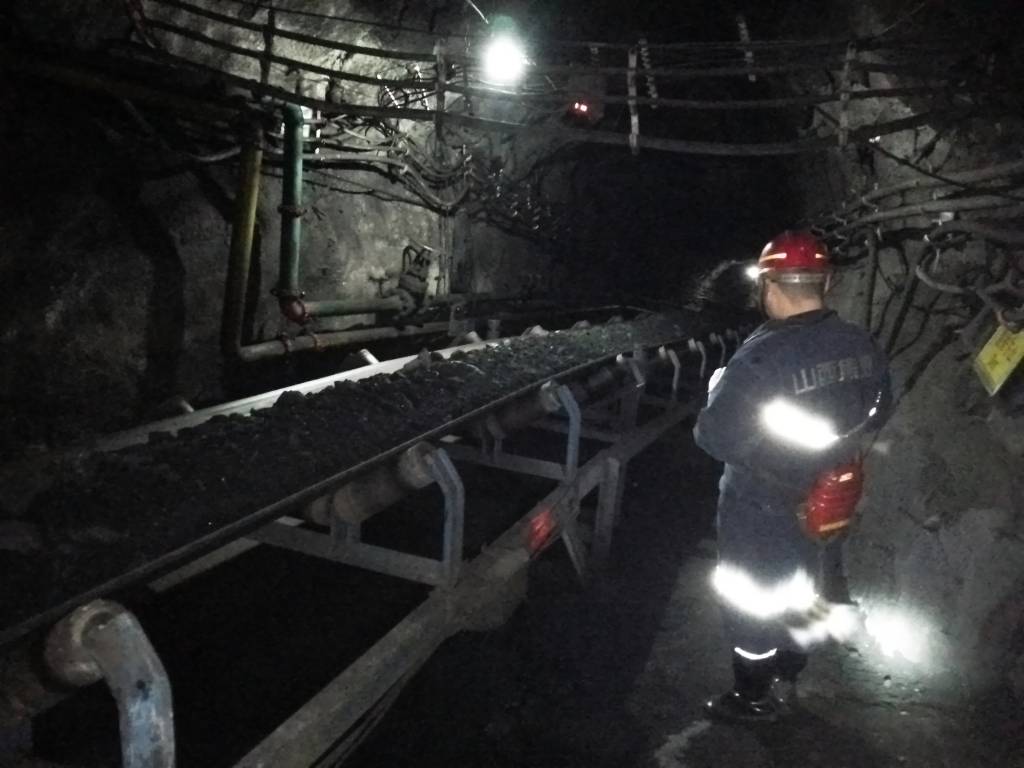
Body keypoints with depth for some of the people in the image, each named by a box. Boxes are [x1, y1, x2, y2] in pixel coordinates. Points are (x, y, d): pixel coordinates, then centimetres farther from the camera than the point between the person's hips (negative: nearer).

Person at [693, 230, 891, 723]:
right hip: (822, 497, 6)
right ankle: (791, 670, 49)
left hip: (760, 506, -6)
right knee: (798, 583, 27)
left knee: (750, 597, 14)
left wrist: (719, 393, -11)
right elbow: (875, 412, 6)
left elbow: (715, 437, -29)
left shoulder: (762, 357, -32)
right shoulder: (861, 346, -10)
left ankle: (753, 697, 30)